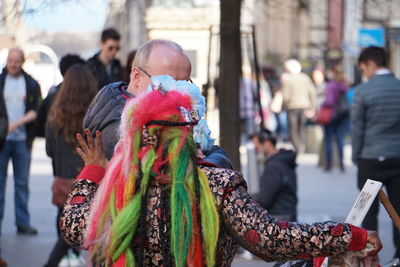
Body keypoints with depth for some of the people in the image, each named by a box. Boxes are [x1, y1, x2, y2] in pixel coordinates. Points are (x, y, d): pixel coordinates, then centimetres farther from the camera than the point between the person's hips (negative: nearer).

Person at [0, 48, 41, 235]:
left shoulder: (31, 84, 5)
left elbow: (35, 111, -2)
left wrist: (16, 123, -15)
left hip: (22, 139, 1)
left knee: (22, 183, 6)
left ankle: (23, 223, 11)